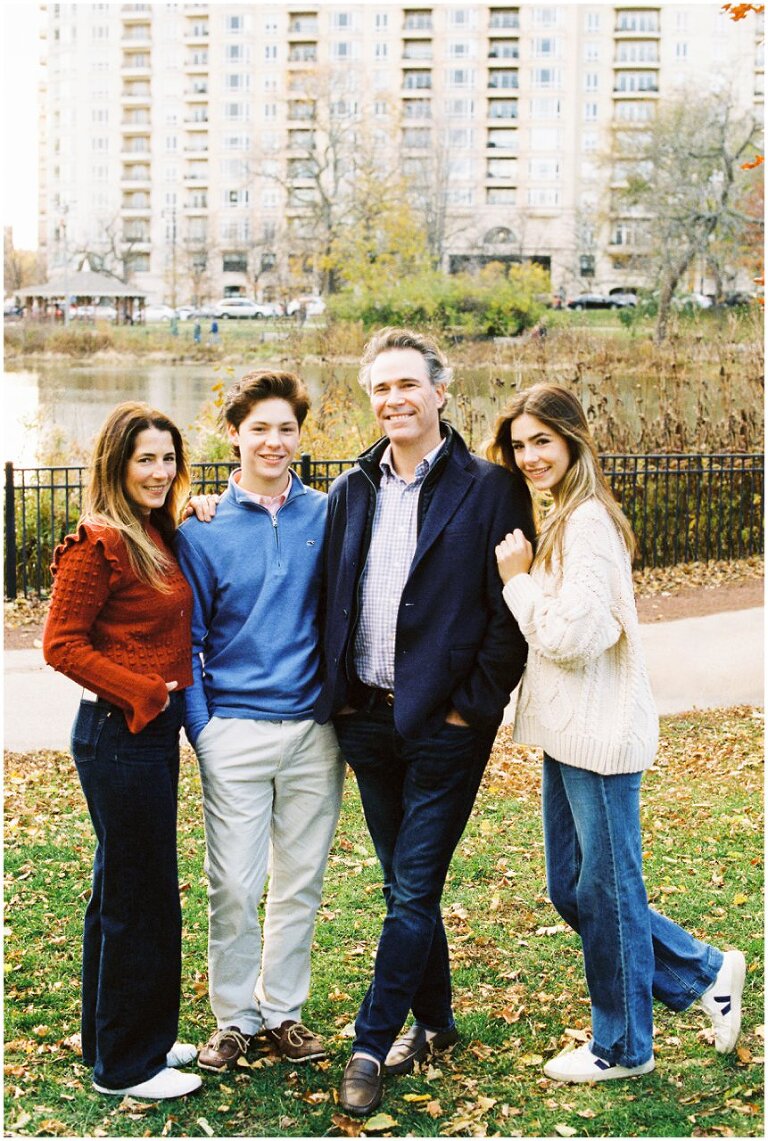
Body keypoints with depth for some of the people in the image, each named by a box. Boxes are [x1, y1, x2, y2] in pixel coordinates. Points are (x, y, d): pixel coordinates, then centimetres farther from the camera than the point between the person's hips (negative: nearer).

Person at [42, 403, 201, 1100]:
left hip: (154, 730, 9)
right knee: (141, 896, 0)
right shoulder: (98, 542, -15)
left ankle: (115, 1039, 31)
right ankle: (126, 1064, 14)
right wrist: (142, 692, -16)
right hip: (118, 735, -9)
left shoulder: (157, 538, 11)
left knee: (121, 891, 18)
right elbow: (62, 644, -16)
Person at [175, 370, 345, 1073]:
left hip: (314, 726, 2)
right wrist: (201, 727, -4)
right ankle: (234, 1017, 21)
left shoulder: (327, 516, 3)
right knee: (234, 886, 2)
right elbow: (187, 638, 3)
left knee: (301, 881, 11)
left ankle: (284, 1009, 27)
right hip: (236, 731, -1)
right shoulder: (204, 529, -1)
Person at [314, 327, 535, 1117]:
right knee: (405, 885, 15)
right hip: (366, 719, 5)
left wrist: (474, 705, -11)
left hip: (444, 725, -5)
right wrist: (336, 693, 5)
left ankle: (371, 1044, 11)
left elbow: (511, 612, -8)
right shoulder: (352, 491, 8)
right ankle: (433, 1022, 31)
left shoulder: (488, 490, -7)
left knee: (413, 892, -1)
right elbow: (331, 598, 13)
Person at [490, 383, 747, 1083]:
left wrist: (518, 579, -11)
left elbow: (572, 635, -22)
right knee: (571, 889, 16)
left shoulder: (588, 523, -17)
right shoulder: (560, 519, 13)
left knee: (606, 891, 5)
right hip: (567, 733, 10)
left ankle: (622, 1047, 22)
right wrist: (522, 579, 2)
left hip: (598, 736, -10)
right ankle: (705, 973, 30)